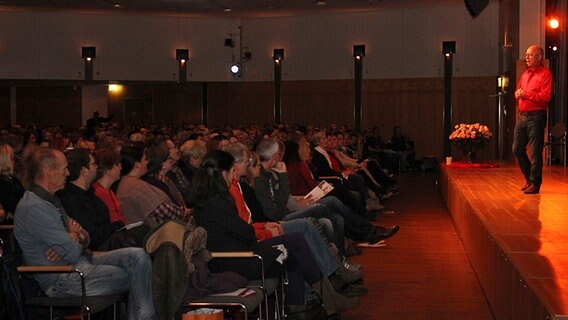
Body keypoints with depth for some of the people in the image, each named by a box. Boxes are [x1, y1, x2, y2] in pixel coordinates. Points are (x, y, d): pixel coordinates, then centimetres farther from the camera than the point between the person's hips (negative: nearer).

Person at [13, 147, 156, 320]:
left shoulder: (50, 199, 14)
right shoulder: (33, 208, -20)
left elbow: (84, 241, 16)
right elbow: (73, 252, -21)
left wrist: (79, 234, -8)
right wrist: (75, 236, 2)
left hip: (81, 261, 9)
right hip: (61, 280, -9)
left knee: (138, 256, -10)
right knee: (137, 278, -12)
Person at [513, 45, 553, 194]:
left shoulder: (545, 74, -5)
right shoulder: (525, 74, 19)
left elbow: (546, 96, -16)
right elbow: (518, 91, 26)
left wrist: (526, 94, -14)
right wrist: (518, 94, 3)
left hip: (536, 116, -8)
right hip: (522, 116, 8)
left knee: (535, 152, -5)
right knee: (517, 149, 9)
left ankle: (535, 184, 1)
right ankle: (529, 178, 23)